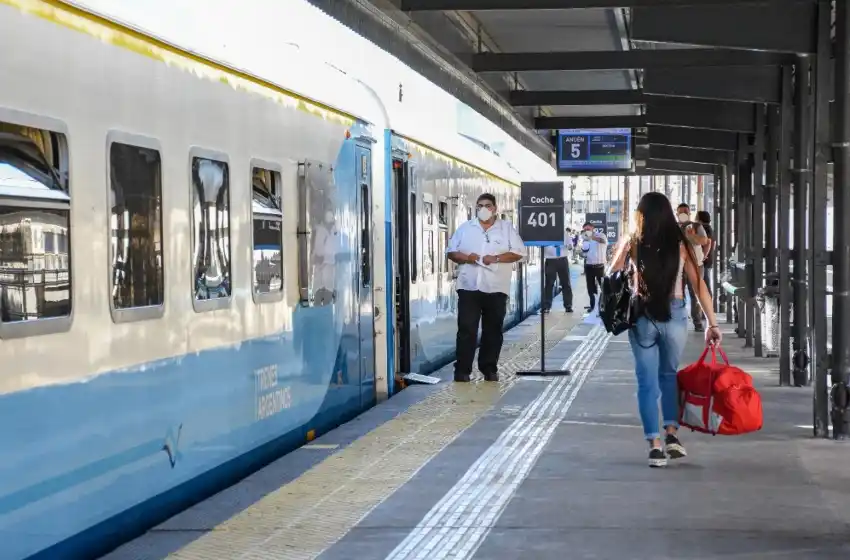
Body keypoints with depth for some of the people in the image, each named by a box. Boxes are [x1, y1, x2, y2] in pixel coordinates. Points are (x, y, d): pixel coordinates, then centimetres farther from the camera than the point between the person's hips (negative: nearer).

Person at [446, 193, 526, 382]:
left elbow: (519, 253, -1)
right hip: (469, 287, 0)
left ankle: (489, 369, 15)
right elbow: (451, 252, 10)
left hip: (496, 289, 0)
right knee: (466, 330, -5)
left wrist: (496, 258, -15)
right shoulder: (465, 228, 10)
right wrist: (466, 258, -12)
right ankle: (462, 370, -3)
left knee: (493, 331, 6)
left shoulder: (507, 228, 6)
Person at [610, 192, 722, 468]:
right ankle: (671, 433, 12)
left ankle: (655, 444, 2)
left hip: (641, 317, -1)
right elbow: (699, 285, -1)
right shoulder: (681, 243, 0)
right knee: (669, 374, 22)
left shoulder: (633, 243, -2)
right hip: (674, 316, 1)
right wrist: (712, 323, 3)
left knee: (647, 380, 7)